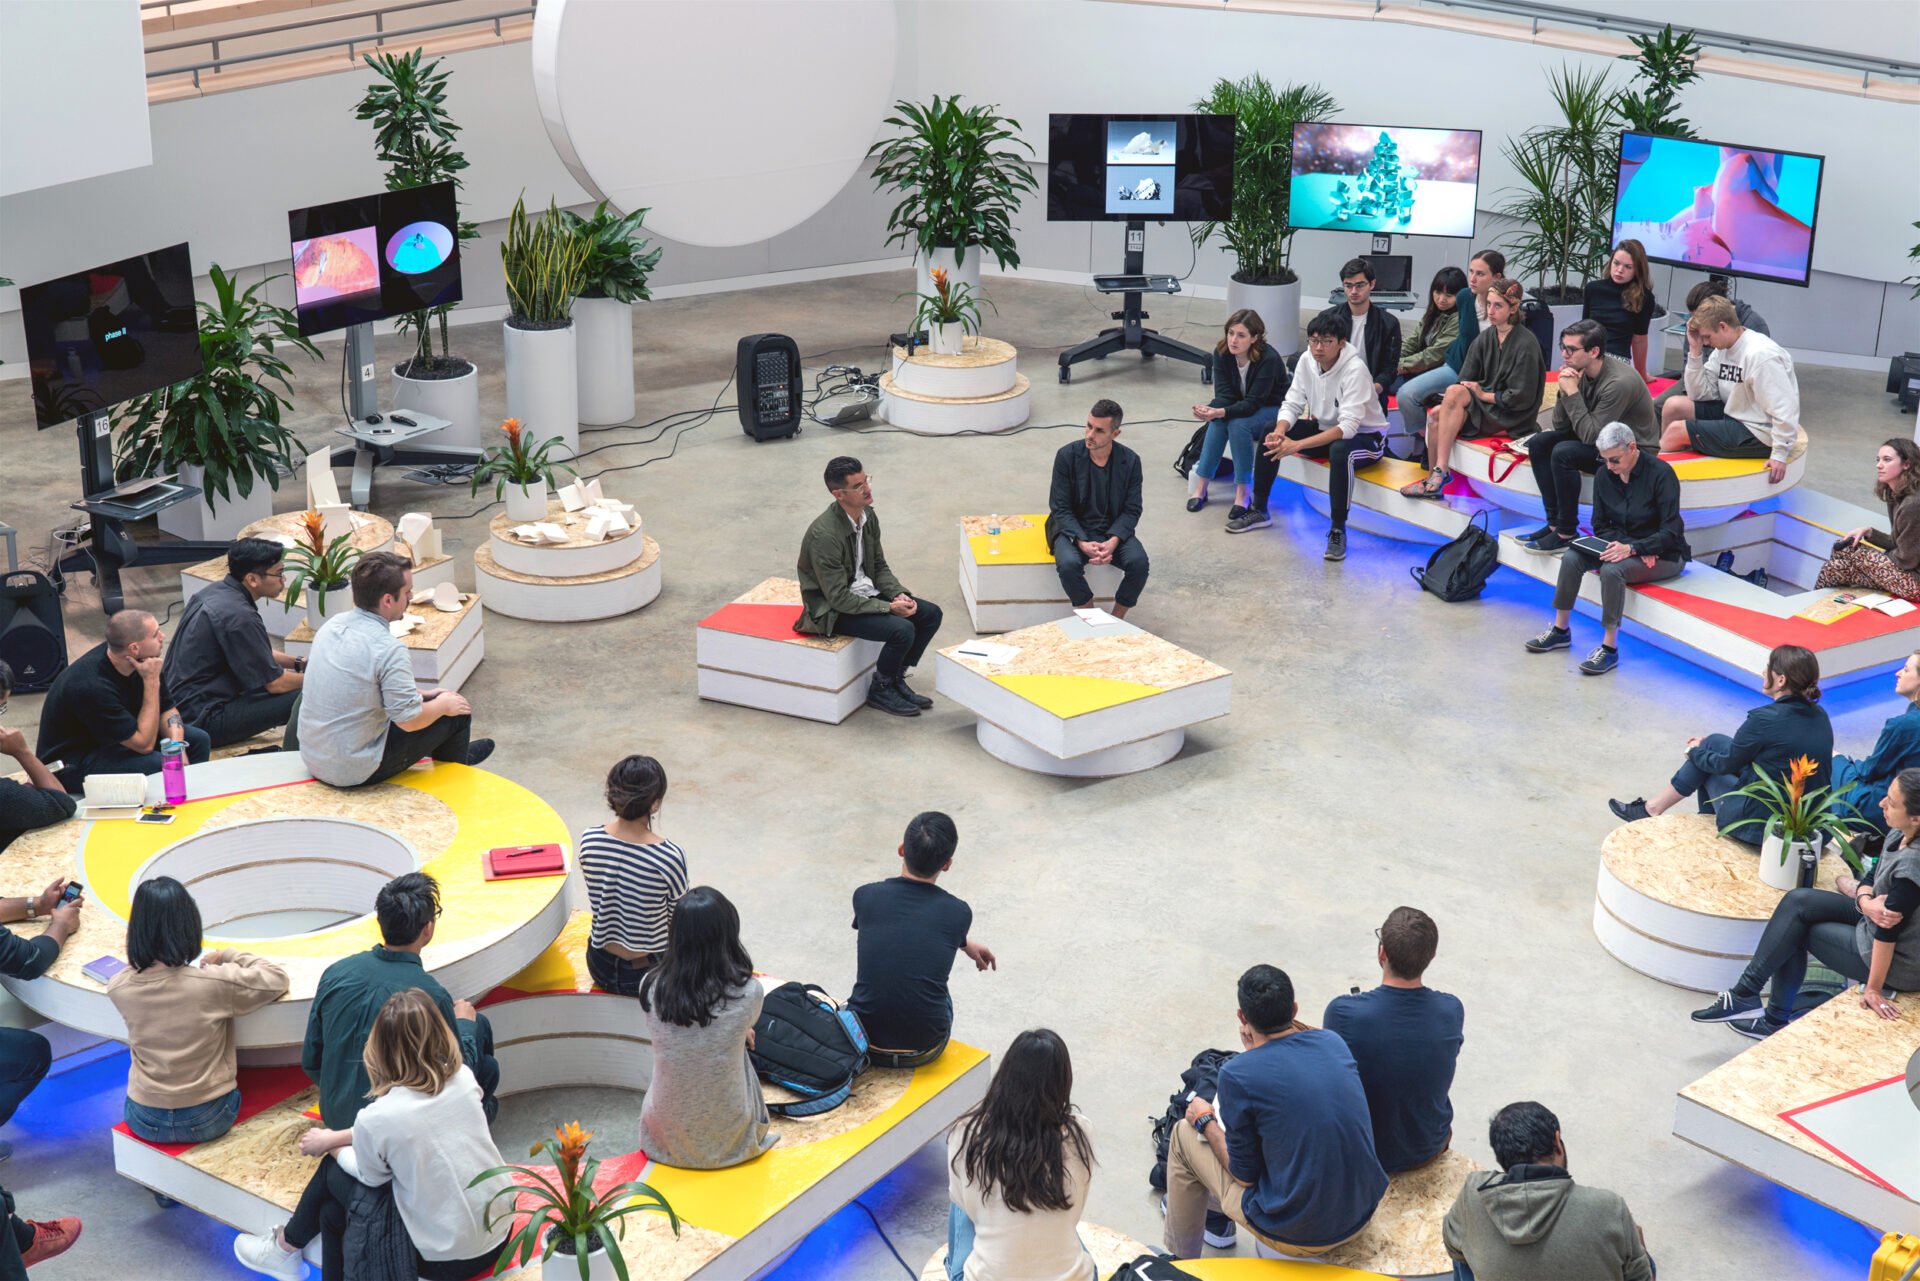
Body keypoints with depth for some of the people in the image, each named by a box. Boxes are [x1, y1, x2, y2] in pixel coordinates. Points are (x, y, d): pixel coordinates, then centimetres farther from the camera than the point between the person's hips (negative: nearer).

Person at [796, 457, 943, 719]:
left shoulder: (868, 516, -1)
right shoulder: (824, 535, -28)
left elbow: (879, 566, 11)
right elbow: (838, 597, -26)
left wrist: (899, 595, -8)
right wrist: (889, 607, -24)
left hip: (865, 593, 9)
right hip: (833, 609, -9)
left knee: (931, 614, -1)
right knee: (902, 629, -26)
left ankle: (896, 679, 11)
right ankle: (880, 690, -1)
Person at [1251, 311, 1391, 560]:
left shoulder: (1355, 369, -27)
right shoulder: (1308, 361, -7)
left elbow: (1348, 427, -34)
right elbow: (1292, 404, -3)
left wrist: (1297, 445, -41)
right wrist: (1280, 432, -28)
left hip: (1365, 436, -7)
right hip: (1325, 428, 7)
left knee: (1340, 450, -40)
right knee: (1270, 431, -10)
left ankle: (1338, 530, -27)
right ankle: (1259, 511, 1)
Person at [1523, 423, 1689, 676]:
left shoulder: (1660, 473, -18)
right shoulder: (1604, 476, 0)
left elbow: (1670, 533, -19)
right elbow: (1601, 526, 5)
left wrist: (1632, 549, -32)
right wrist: (1630, 547, -13)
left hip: (1665, 556, -6)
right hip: (1624, 545, 6)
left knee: (1611, 569, -34)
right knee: (1572, 557, -19)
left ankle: (1610, 648, -29)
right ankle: (1560, 630, -7)